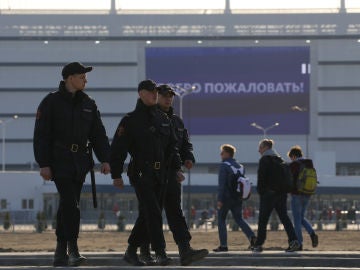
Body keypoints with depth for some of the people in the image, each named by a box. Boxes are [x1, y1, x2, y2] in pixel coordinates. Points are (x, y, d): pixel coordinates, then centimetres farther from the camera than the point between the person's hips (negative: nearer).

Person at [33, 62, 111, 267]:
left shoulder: (88, 104, 12)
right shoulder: (51, 102, -3)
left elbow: (98, 133, 13)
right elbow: (41, 135, -5)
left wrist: (105, 159, 2)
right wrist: (44, 164, -12)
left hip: (80, 162, 5)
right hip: (60, 161, -5)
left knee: (68, 205, 8)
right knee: (70, 203, -17)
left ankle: (61, 252, 13)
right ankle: (73, 249, -17)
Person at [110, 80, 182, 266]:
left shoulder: (163, 119, 15)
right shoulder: (131, 120, -4)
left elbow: (172, 146, 21)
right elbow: (118, 149, -5)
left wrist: (176, 168, 11)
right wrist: (116, 175, -8)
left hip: (160, 175, 7)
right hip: (141, 173, -7)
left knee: (147, 215, 9)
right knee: (153, 213, -16)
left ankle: (131, 251, 21)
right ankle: (160, 254, -20)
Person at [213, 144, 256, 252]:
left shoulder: (224, 165, -10)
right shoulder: (240, 166, 13)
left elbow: (222, 183, -17)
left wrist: (220, 199, -19)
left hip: (226, 197, -6)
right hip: (237, 198, 6)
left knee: (221, 220, 4)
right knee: (239, 219, 13)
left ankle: (223, 245, 0)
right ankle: (252, 236, -8)